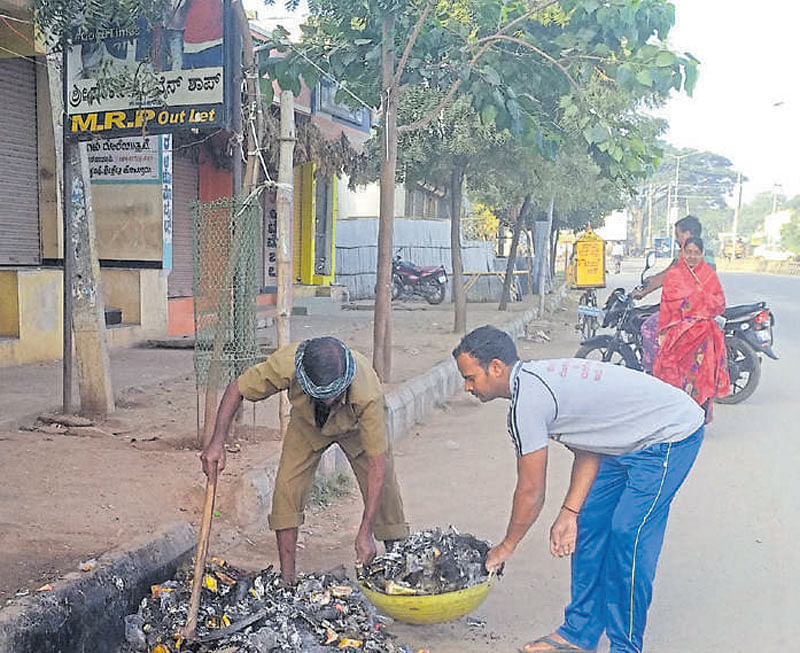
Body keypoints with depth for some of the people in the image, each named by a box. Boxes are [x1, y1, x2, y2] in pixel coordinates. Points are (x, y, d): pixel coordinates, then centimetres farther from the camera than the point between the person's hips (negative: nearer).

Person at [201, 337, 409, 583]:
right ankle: (287, 579, -1)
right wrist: (217, 442, -32)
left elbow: (378, 464, -38)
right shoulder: (287, 364, -41)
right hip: (307, 424, 2)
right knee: (286, 490, -12)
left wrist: (365, 532, -38)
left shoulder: (368, 394, -45)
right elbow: (236, 389, -22)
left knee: (383, 491, -8)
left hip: (357, 428, -1)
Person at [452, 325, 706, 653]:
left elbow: (531, 494, -16)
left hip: (672, 436, -10)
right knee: (589, 523, 8)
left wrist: (506, 547, -1)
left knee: (628, 535, -12)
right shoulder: (538, 377, 5)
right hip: (632, 441, 10)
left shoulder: (527, 401, -24)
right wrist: (569, 513, 2)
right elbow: (588, 450, 7)